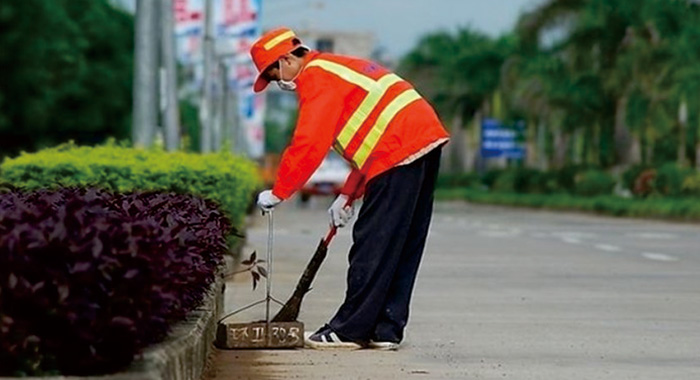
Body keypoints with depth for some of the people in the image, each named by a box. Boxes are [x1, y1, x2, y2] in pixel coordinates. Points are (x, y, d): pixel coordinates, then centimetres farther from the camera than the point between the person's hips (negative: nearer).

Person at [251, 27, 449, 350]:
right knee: (403, 247, 10)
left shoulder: (316, 77, -4)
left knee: (372, 246, -6)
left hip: (400, 153, -10)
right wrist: (347, 195, 23)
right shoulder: (336, 67, 26)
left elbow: (308, 145, -14)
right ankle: (386, 330, 13)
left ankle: (349, 331, -3)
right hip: (426, 140, 10)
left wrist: (278, 193, -5)